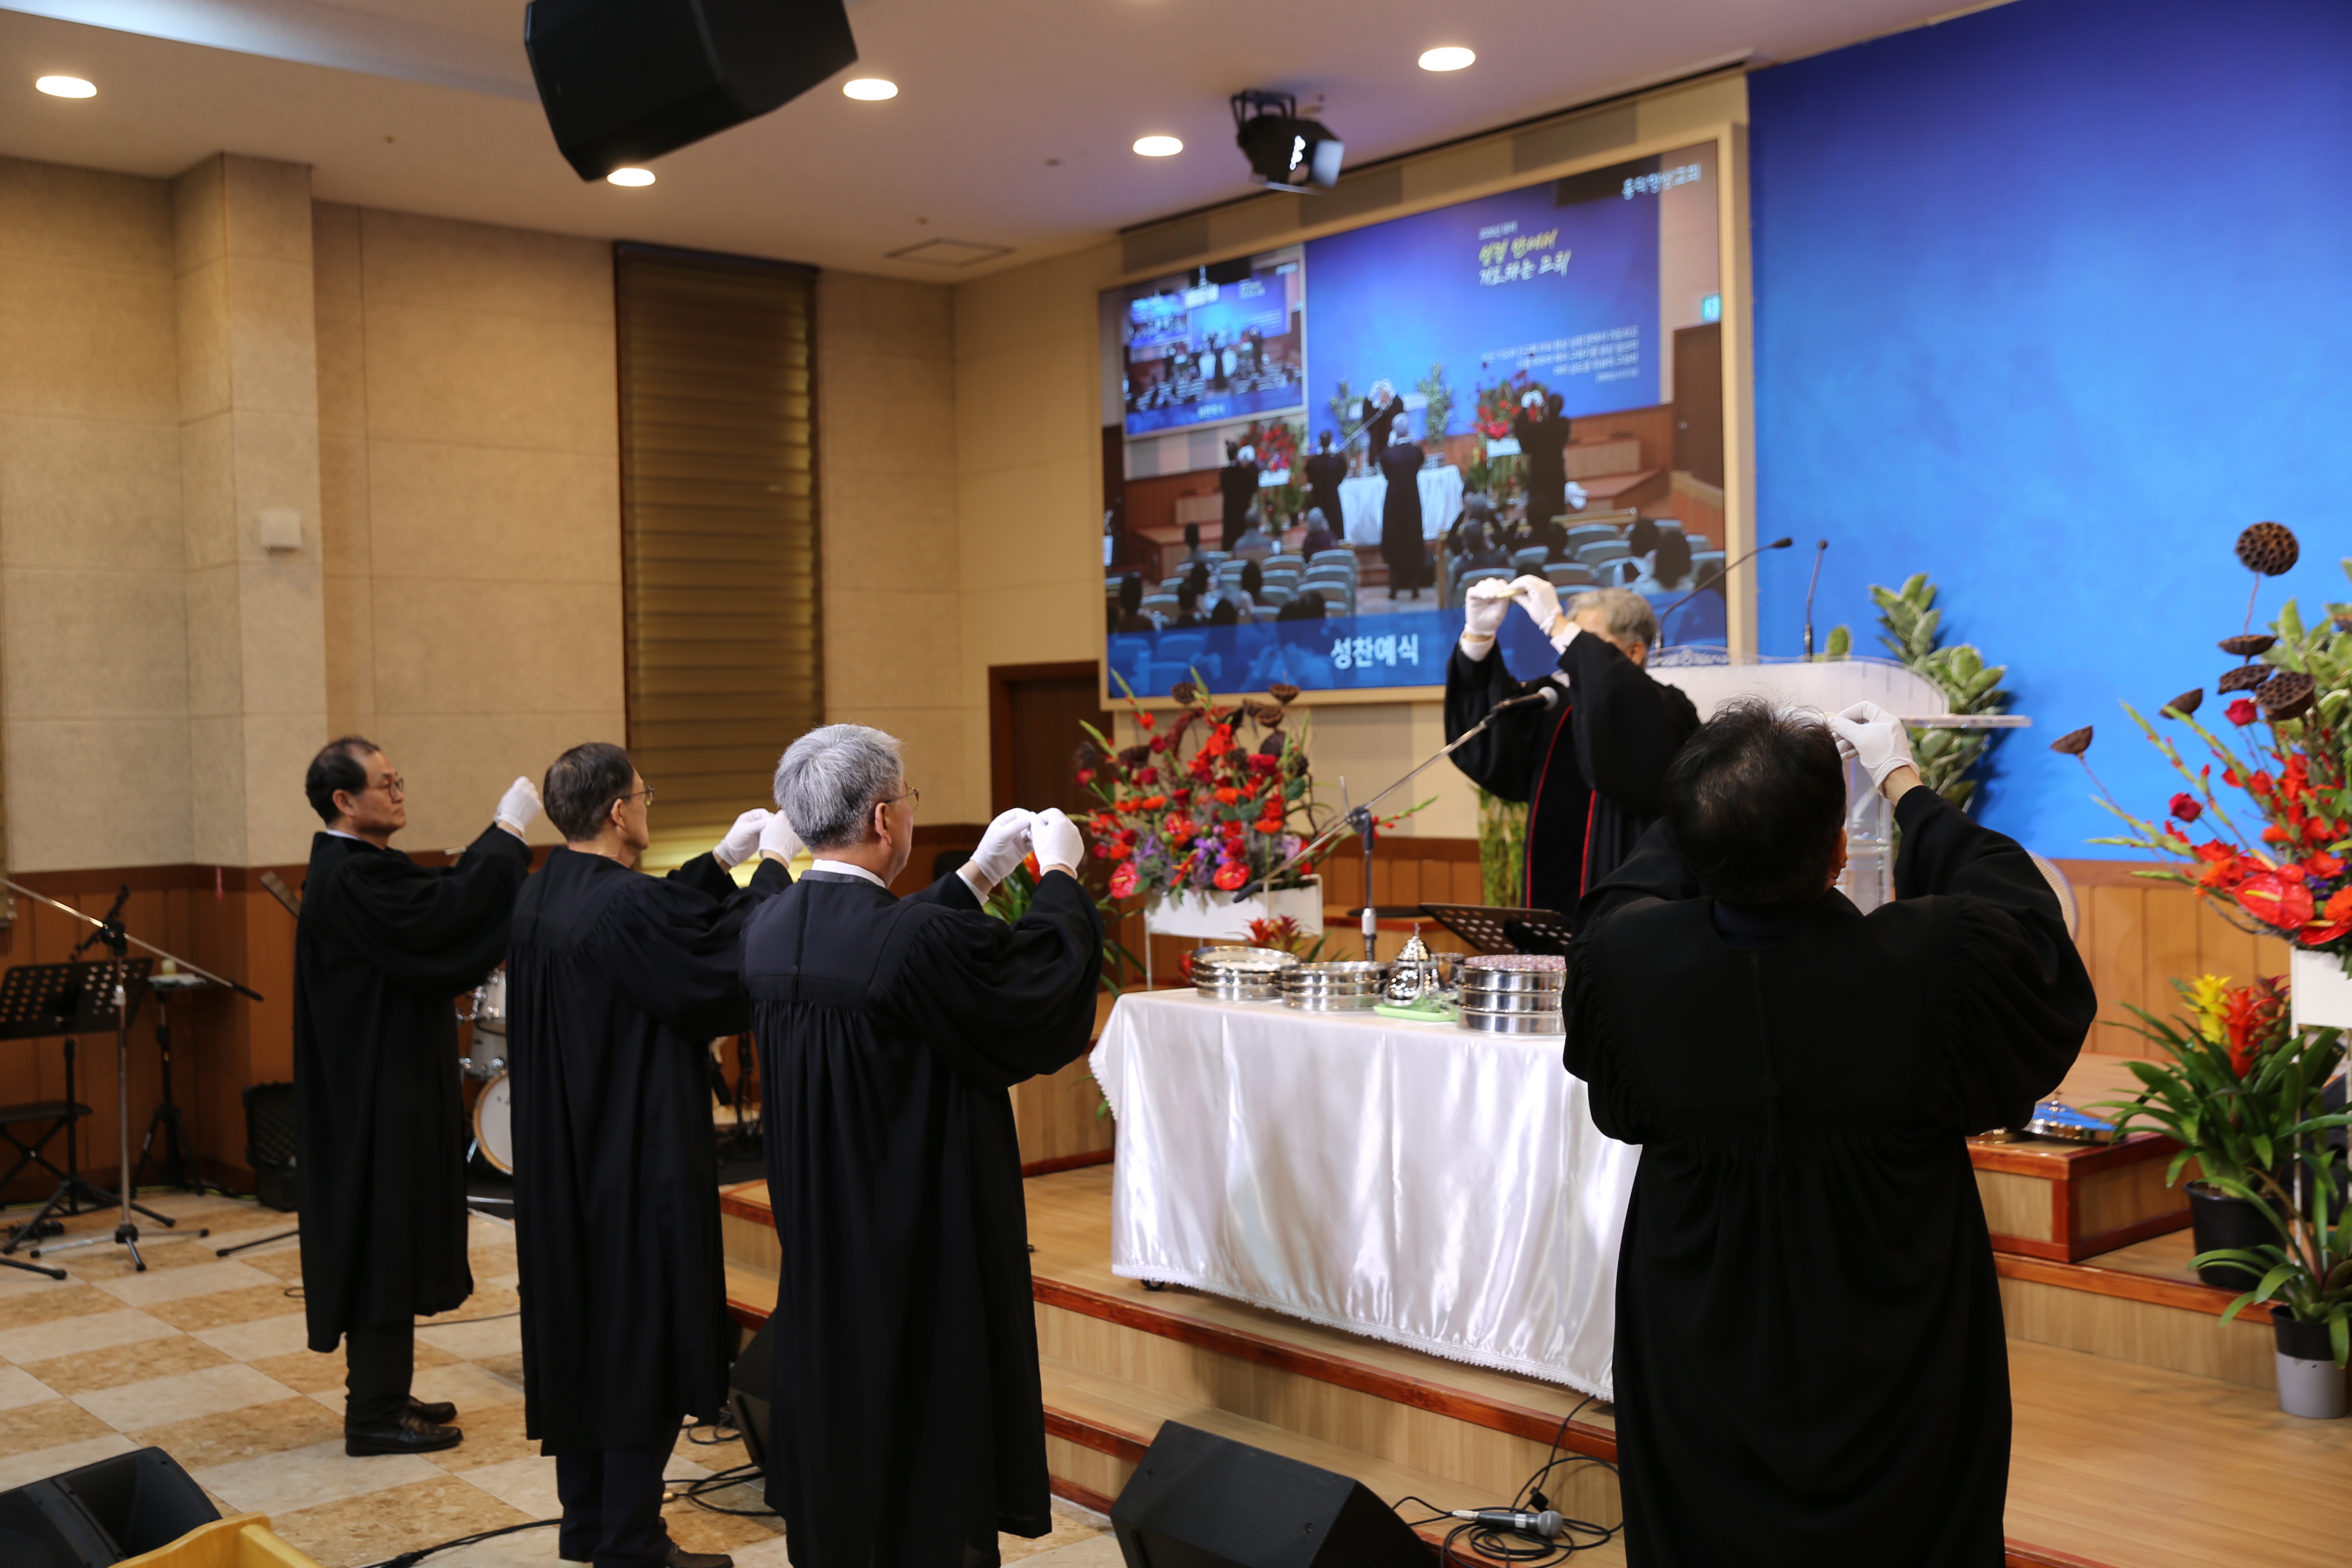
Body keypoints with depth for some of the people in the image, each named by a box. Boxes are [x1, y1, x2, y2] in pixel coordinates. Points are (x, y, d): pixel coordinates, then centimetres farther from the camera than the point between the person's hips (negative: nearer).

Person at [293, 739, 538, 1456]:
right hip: (379, 1093, -11)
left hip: (386, 1086, 11)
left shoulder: (357, 865, 12)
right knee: (386, 1241, -2)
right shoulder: (350, 878, -21)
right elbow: (445, 912, -30)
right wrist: (508, 831, -23)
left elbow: (436, 903, 10)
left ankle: (382, 1393, 27)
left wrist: (500, 840, -1)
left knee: (391, 1245, 17)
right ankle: (374, 1415, 7)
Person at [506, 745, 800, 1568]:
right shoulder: (625, 906, -24)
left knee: (581, 1331, 17)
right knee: (643, 1344, 2)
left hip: (563, 1161, 9)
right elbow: (733, 976, -21)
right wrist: (772, 867, -11)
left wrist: (722, 862, 14)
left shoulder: (542, 898, 4)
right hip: (639, 1159, -9)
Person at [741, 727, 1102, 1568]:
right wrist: (1060, 873, 4)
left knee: (836, 1402, 19)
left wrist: (976, 875, 17)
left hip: (822, 1239, 7)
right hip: (929, 1241, -7)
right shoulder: (920, 940, -27)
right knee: (933, 1420, 7)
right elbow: (1047, 976, -12)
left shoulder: (770, 927, -4)